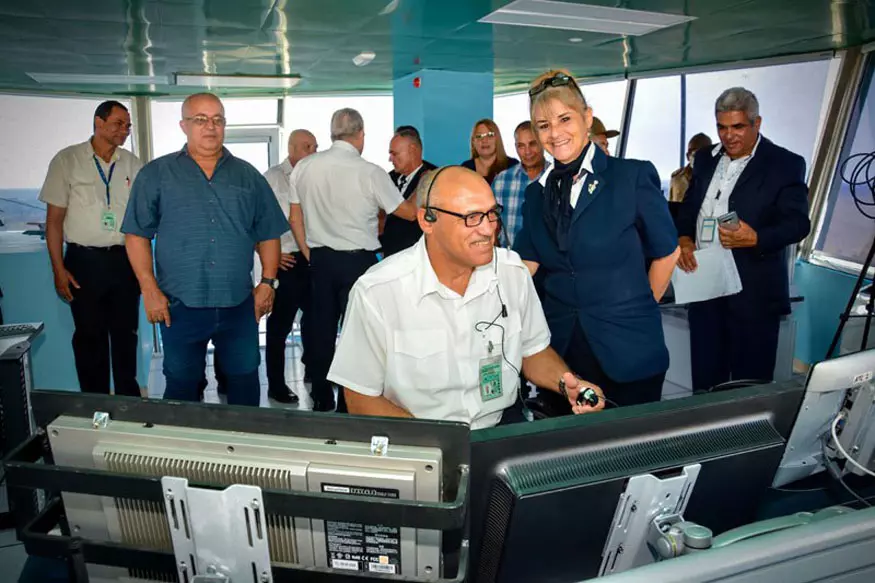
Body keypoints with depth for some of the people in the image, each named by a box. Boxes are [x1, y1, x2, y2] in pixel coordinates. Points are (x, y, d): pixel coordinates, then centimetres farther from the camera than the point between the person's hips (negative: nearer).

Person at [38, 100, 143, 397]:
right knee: (89, 336, 7)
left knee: (125, 335, 10)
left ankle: (129, 401, 24)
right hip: (84, 261, -2)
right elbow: (54, 219, -1)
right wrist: (58, 269, -7)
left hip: (125, 260, 2)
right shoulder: (67, 160, -2)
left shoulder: (132, 164, 6)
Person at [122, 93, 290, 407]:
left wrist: (268, 282, 1)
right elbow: (137, 234, 1)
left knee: (245, 380, 13)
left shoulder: (248, 176, 8)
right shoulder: (155, 175, 2)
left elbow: (268, 234, 9)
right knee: (181, 385, 13)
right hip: (179, 307, -1)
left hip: (239, 306, 2)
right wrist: (150, 289, -7)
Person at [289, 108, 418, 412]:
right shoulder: (370, 173, -11)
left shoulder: (303, 167, 1)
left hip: (320, 259, 5)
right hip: (358, 261, -4)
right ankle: (348, 407, 11)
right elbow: (409, 212, -2)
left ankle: (321, 402, 26)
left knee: (322, 330, 13)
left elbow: (295, 219, 9)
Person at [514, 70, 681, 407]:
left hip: (628, 352, -3)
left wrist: (639, 311, 7)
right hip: (561, 350, 3)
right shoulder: (537, 193, 7)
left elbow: (667, 252, 1)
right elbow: (523, 265, 0)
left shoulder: (633, 176, -5)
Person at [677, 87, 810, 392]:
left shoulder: (785, 164, -3)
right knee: (704, 379, 13)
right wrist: (683, 238, -3)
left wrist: (755, 238, -27)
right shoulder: (705, 159, 12)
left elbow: (798, 223, -9)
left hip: (754, 292, -4)